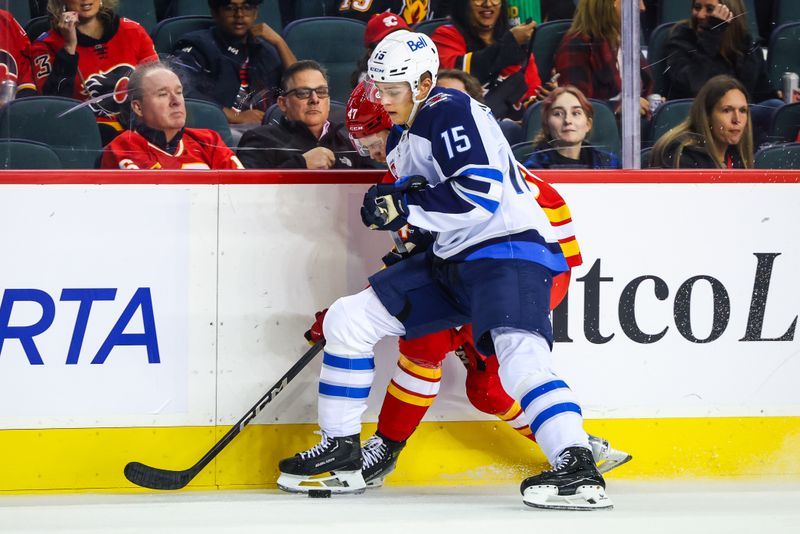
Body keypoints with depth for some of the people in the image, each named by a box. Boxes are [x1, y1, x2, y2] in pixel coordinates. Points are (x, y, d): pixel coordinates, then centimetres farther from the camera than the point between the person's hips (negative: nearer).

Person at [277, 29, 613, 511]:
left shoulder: (452, 112, -14)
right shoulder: (407, 138, 17)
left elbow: (480, 196, -25)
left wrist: (405, 206, -19)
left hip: (510, 251, -10)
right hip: (452, 261, 10)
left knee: (519, 357, -33)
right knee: (347, 320, 7)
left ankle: (579, 470, -42)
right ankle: (340, 454, 15)